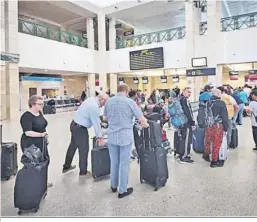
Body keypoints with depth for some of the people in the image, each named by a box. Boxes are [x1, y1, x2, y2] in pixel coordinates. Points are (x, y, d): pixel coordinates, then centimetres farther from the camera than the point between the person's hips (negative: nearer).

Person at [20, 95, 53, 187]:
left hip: (41, 143, 8)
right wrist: (41, 134, -31)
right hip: (30, 144, -8)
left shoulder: (39, 113, 5)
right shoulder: (27, 116, -20)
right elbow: (28, 132, -27)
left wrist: (45, 137, 17)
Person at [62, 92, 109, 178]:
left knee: (73, 146, 22)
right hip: (80, 128, -10)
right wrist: (100, 137, -8)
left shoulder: (91, 100, 3)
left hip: (74, 124, 10)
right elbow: (96, 123, -18)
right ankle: (83, 172, 21)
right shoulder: (94, 107, -26)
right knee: (84, 150, 5)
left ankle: (66, 166, 40)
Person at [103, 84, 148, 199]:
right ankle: (122, 190, 17)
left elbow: (105, 118, 15)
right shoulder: (130, 102, -11)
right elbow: (142, 119, -13)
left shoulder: (108, 101, 3)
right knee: (124, 163, 7)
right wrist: (144, 124, 8)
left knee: (114, 162, 18)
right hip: (125, 137, -4)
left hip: (112, 137, 5)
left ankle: (114, 186, 35)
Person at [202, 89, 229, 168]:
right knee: (216, 143, 3)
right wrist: (226, 127, -3)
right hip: (218, 125, -6)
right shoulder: (221, 103, -12)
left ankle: (206, 155, 41)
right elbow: (224, 116, -11)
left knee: (208, 140, 22)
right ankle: (214, 161, 11)